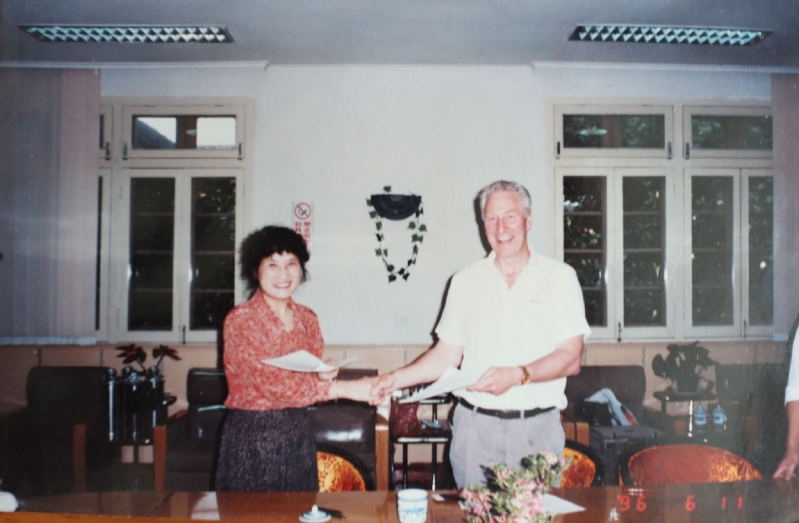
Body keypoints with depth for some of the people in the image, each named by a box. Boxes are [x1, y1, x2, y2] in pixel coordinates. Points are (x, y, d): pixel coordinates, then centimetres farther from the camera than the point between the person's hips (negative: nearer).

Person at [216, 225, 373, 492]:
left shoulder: (307, 318, 5)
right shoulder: (240, 320, -13)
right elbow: (274, 384, -22)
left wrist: (323, 375, -11)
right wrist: (343, 388, -26)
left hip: (298, 430, 6)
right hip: (252, 435, -5)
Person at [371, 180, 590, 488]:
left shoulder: (559, 277, 1)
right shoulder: (465, 281, 9)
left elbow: (571, 358, -5)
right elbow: (447, 355, 10)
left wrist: (517, 375, -19)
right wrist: (397, 378, -1)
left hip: (537, 428, -1)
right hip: (474, 427, 2)